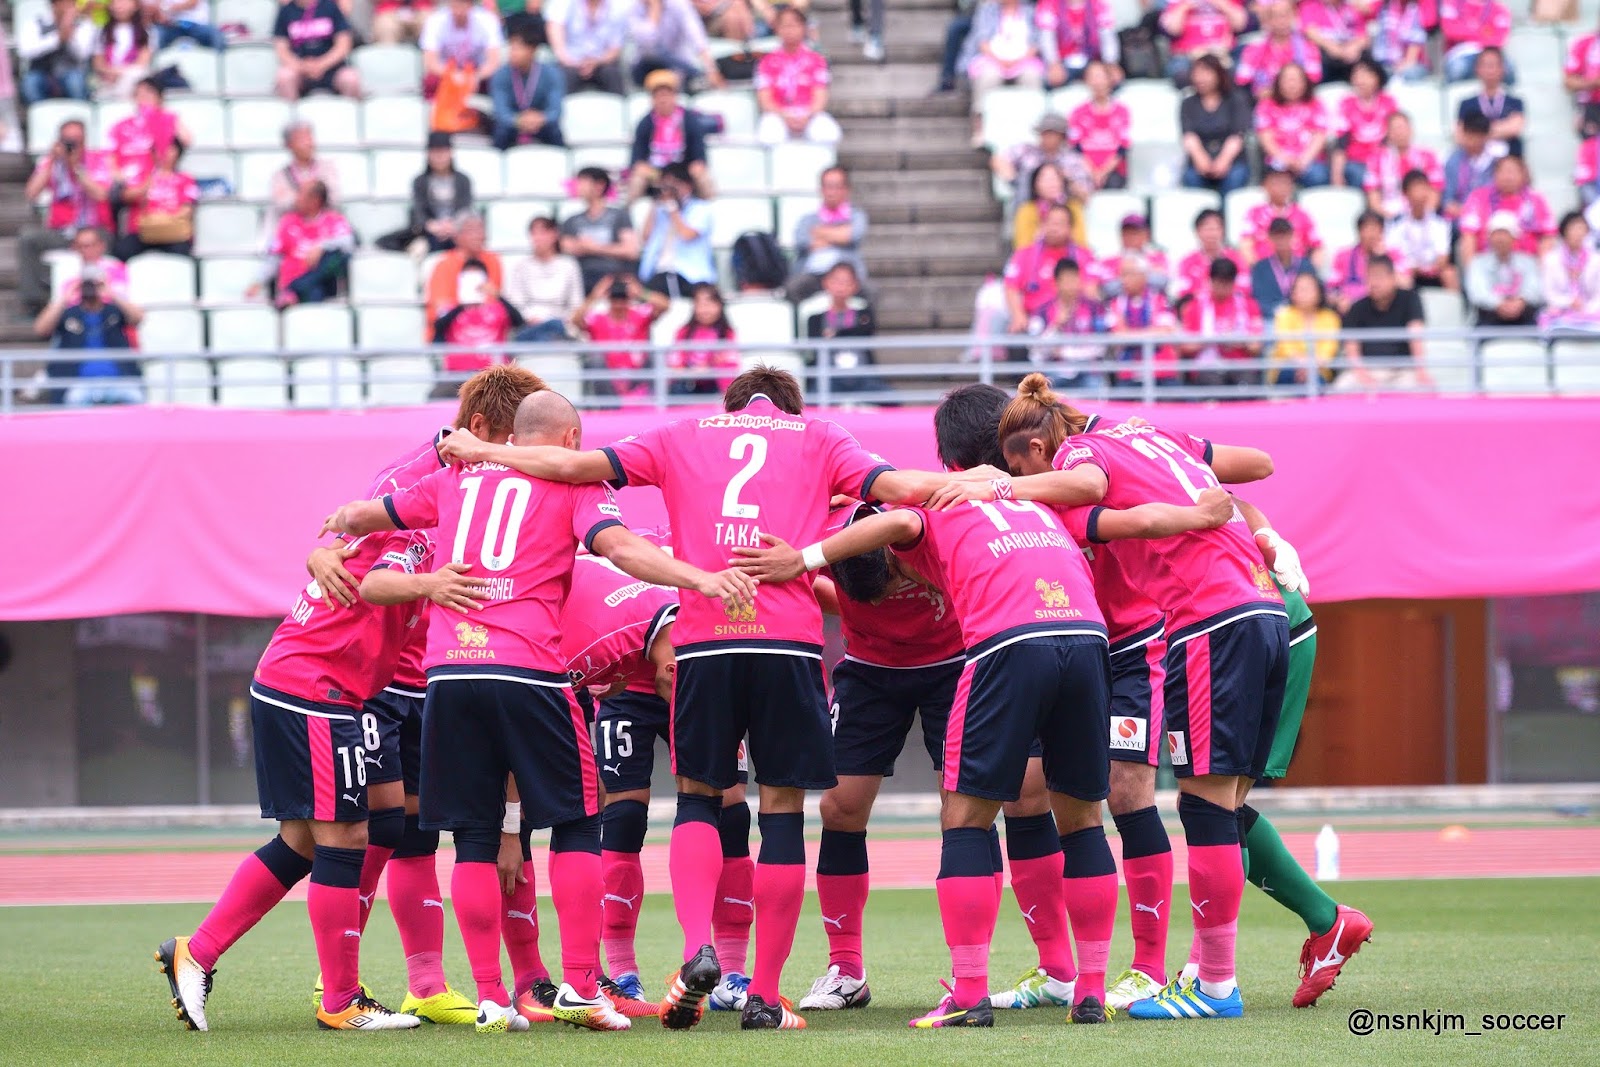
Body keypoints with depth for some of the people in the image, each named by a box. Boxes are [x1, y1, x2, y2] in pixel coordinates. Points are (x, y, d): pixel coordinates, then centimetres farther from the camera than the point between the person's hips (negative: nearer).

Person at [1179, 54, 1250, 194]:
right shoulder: (1189, 104, 15)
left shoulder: (1236, 101, 10)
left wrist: (1224, 160, -24)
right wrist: (1199, 157, -24)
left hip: (1230, 160, -1)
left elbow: (1237, 136, -4)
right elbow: (1189, 135, -2)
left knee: (1235, 176, -33)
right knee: (1191, 176, -31)